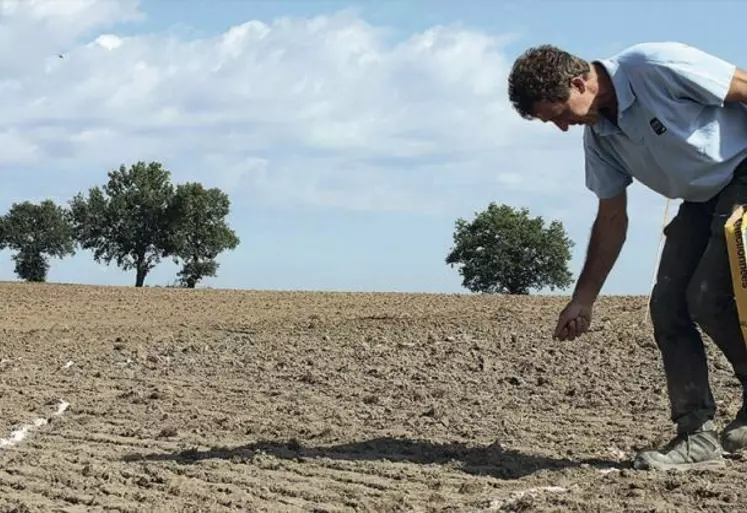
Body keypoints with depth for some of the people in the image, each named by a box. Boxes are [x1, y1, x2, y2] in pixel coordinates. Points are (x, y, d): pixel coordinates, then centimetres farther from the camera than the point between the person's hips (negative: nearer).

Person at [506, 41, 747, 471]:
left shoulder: (656, 67, -24)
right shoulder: (599, 137, 2)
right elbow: (612, 220, 9)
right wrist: (583, 300, 9)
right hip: (703, 198, 8)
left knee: (709, 297, -18)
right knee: (668, 306, -3)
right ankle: (697, 436, 0)